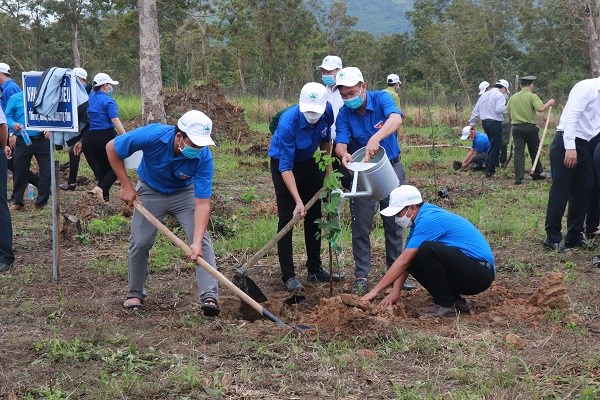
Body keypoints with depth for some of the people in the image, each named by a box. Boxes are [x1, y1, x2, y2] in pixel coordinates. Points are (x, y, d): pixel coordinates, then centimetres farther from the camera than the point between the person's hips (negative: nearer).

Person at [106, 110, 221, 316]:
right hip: (150, 191, 0)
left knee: (202, 240, -14)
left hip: (184, 193, 0)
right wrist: (126, 186, -17)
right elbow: (112, 148, -20)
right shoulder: (153, 136, -36)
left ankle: (210, 296, -13)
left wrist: (196, 243, -43)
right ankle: (135, 294, 18)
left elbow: (202, 203, -33)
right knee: (139, 242, -2)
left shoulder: (204, 158, -33)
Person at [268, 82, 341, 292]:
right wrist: (298, 201, -36)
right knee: (287, 218, -9)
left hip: (309, 162, 6)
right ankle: (288, 275, -5)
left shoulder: (327, 112, -19)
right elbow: (286, 167, -32)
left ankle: (315, 269, 20)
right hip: (283, 163, -6)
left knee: (314, 216, 10)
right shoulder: (288, 123, -35)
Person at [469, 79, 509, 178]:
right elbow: (499, 109, -22)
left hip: (484, 122, 8)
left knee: (493, 145, 22)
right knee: (495, 147, -2)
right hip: (495, 123, -8)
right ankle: (489, 171, -4)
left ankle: (488, 166, 25)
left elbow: (476, 109, 18)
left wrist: (472, 123, 23)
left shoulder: (484, 95, 17)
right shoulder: (500, 95, -8)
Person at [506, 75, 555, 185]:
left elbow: (508, 112, 12)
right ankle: (537, 173, 27)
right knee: (534, 151, 13)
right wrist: (549, 103, -6)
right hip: (530, 127, -3)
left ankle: (518, 177, -8)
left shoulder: (513, 97, 8)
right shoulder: (532, 96, -8)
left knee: (518, 151, 0)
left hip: (516, 127, 3)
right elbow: (540, 108, -22)